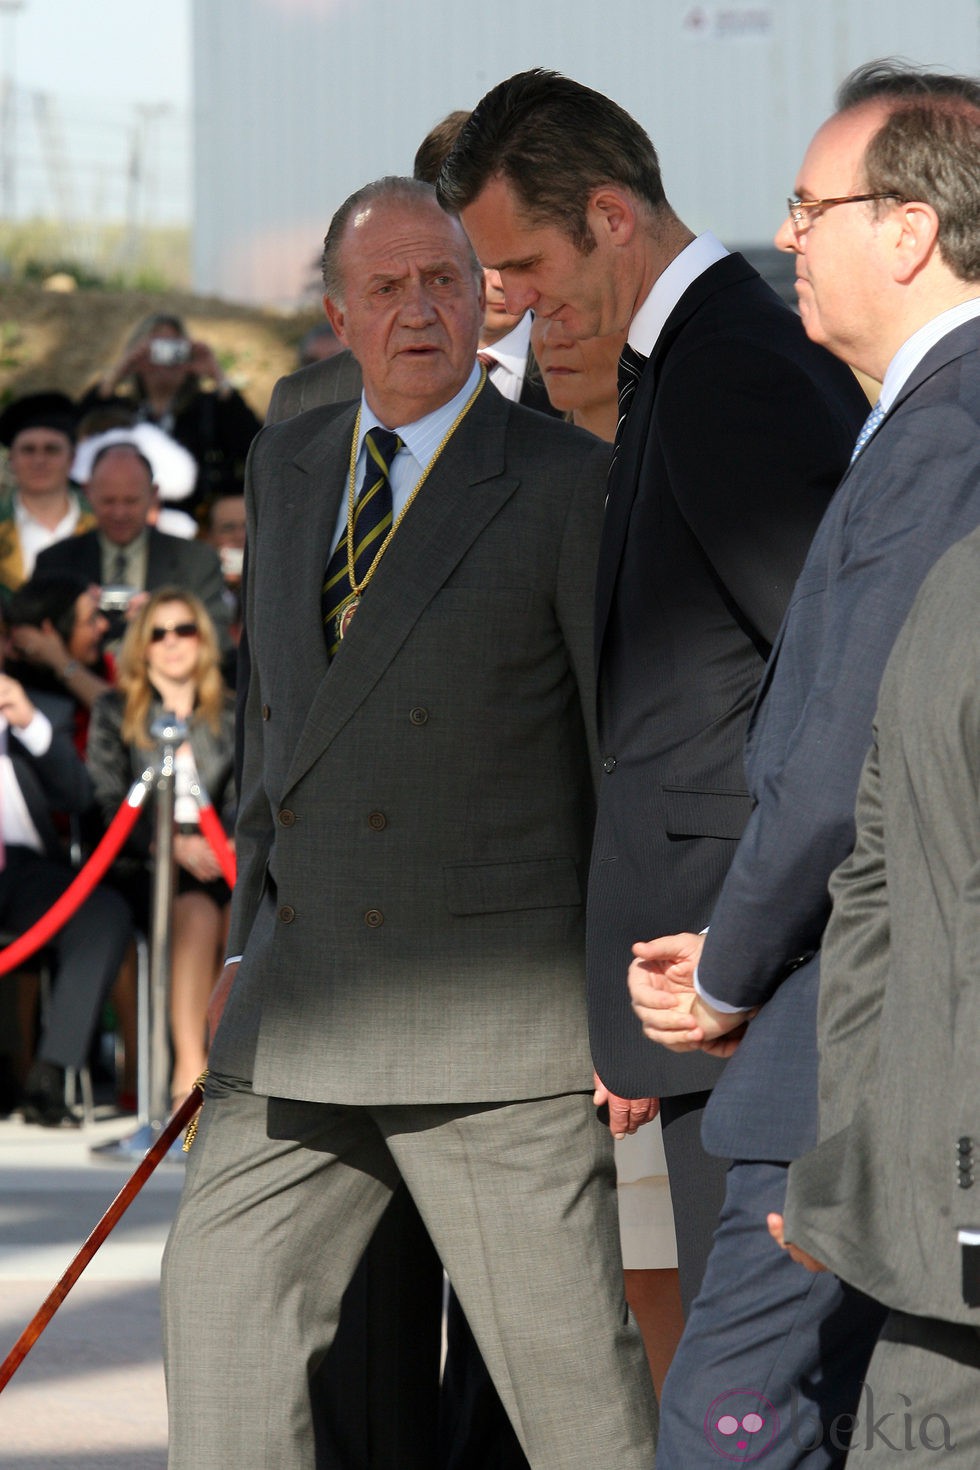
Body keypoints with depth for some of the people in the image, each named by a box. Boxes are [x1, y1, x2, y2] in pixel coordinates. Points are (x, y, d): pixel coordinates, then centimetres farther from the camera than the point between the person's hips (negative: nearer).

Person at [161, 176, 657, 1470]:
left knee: (562, 1343, -4)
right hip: (308, 1005, 6)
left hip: (493, 1015, -6)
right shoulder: (291, 466, 12)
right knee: (222, 1287, 10)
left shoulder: (570, 486, -7)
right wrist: (250, 943, 18)